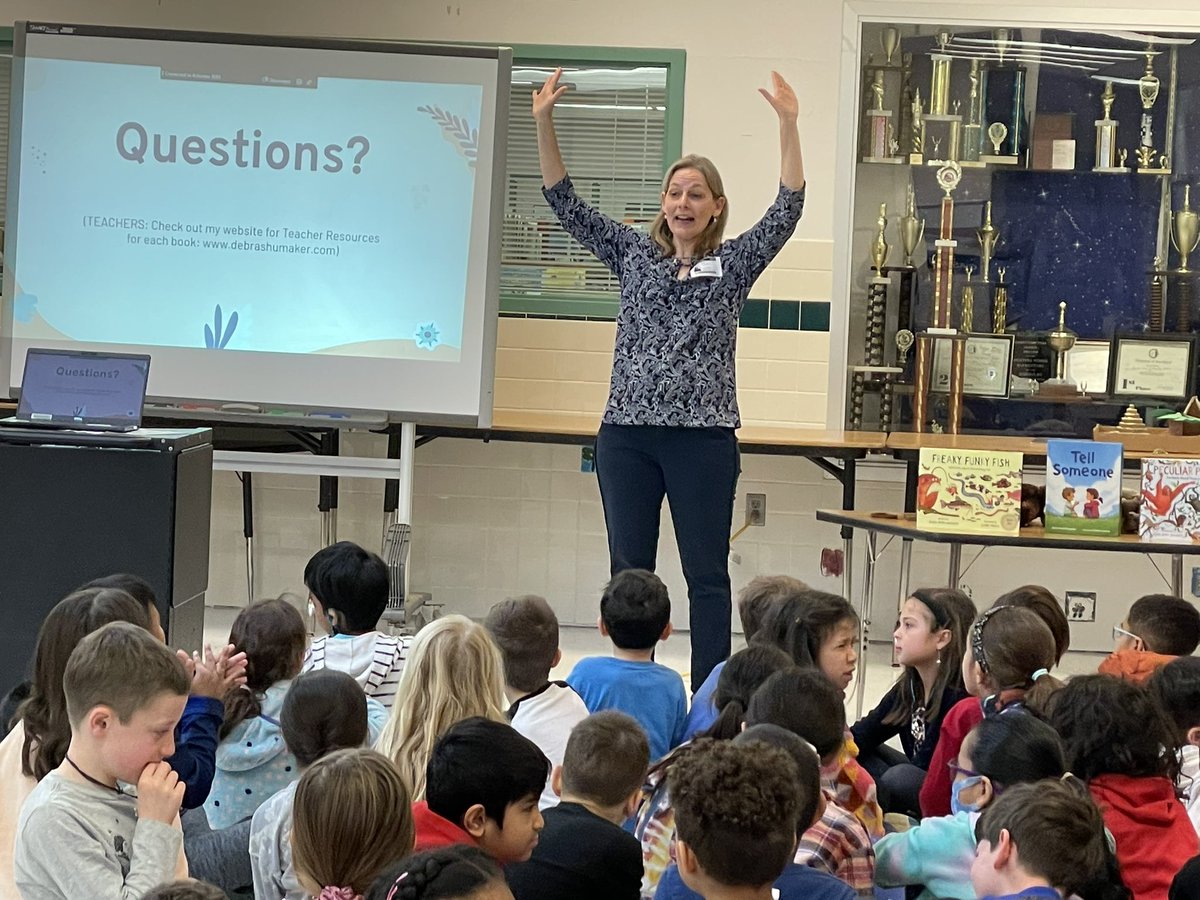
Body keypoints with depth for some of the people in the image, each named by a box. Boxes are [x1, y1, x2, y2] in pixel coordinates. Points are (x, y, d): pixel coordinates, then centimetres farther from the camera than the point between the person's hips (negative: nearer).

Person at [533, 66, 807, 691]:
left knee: (706, 573, 1)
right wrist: (543, 123, -2)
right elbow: (565, 202, 9)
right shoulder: (634, 254, 12)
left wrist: (788, 124, -16)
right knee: (628, 569, 6)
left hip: (702, 437, -2)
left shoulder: (733, 263, 6)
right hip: (627, 434, 3)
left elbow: (787, 209, -6)